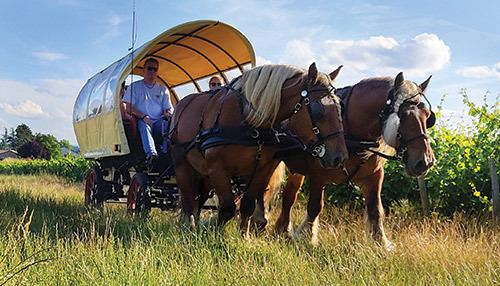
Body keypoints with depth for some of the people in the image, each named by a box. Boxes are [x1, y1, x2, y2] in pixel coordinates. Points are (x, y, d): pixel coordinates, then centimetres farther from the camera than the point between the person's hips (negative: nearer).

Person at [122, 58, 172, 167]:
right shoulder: (134, 86, 12)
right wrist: (144, 116, -13)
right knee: (144, 126, -39)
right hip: (141, 120, -3)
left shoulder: (162, 88, 20)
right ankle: (151, 155, -62)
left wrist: (168, 114, -9)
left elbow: (167, 109, 17)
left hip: (158, 121, 3)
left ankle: (166, 156, -44)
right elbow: (128, 107, 2)